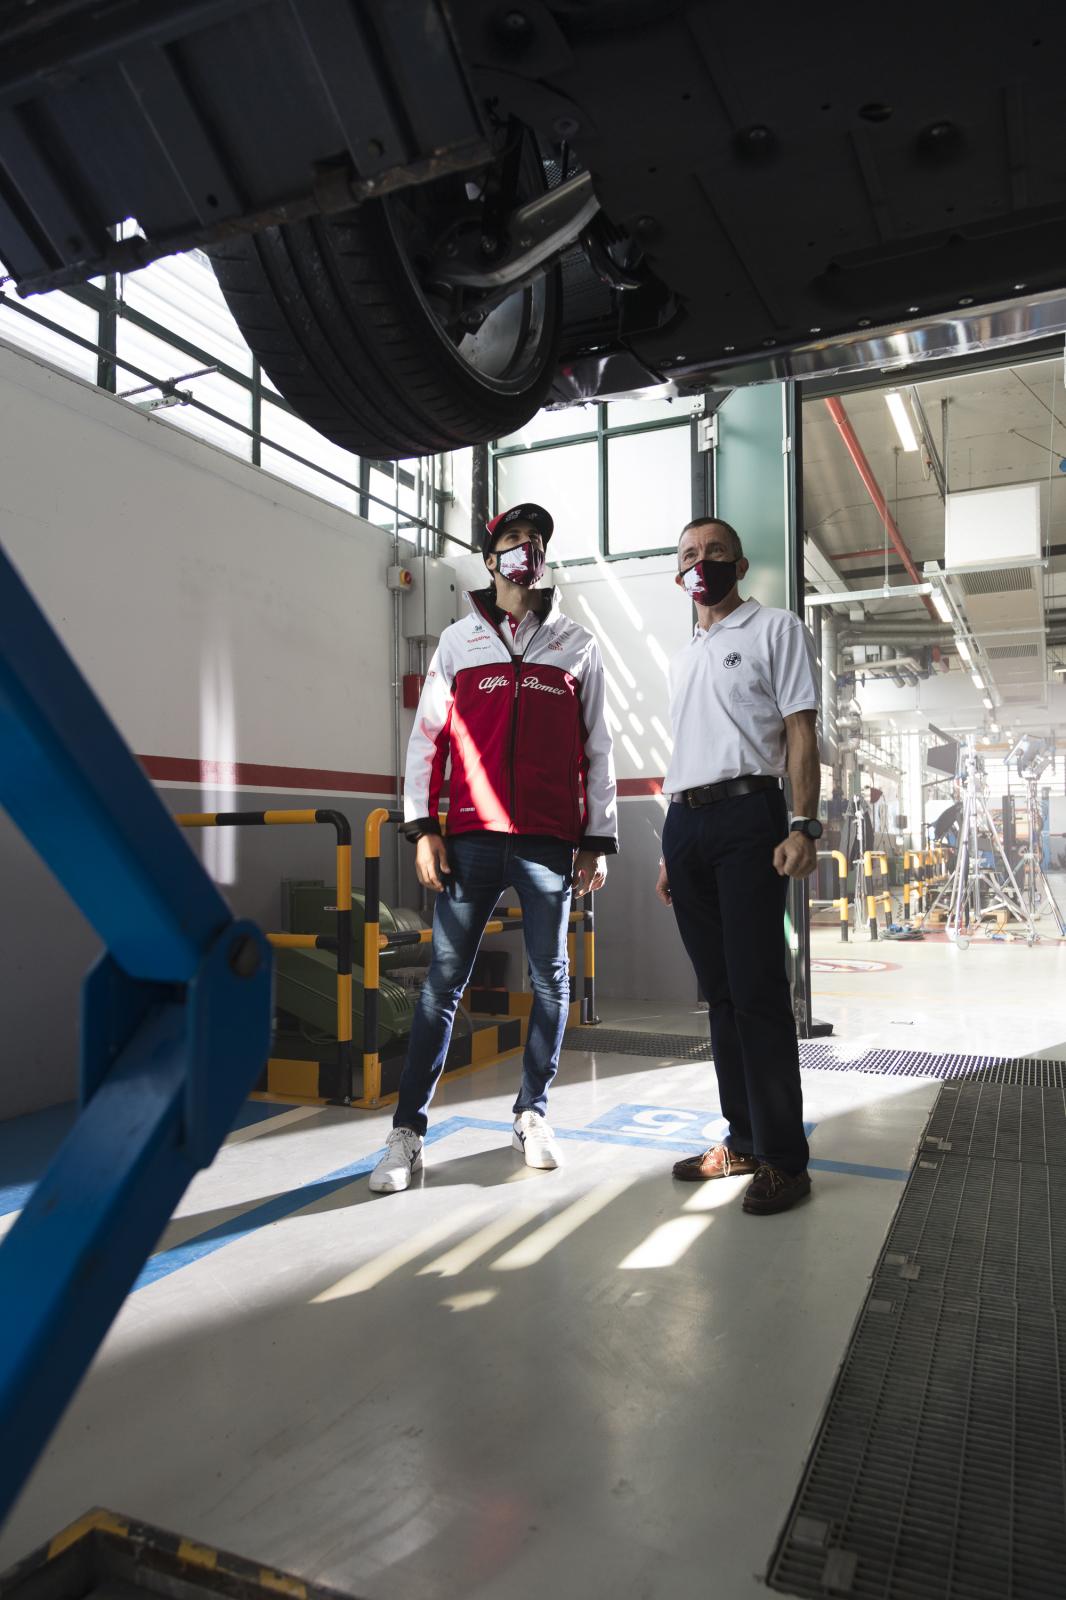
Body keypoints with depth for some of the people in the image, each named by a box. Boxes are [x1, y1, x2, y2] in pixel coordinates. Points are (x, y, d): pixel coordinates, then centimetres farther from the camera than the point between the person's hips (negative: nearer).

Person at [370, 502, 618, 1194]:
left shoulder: (577, 645, 12)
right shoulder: (459, 641, 12)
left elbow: (597, 748, 10)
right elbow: (427, 734, 9)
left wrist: (599, 839, 5)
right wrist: (423, 827, -1)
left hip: (552, 842, 1)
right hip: (472, 836, 0)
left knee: (550, 978, 7)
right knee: (444, 981, -1)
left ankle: (533, 1114, 22)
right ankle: (408, 1131, 5)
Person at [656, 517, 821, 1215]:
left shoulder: (777, 629, 6)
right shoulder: (683, 657, 24)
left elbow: (801, 732, -4)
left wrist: (803, 826, -17)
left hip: (746, 816, -6)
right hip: (684, 823, 7)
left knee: (758, 990, -9)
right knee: (720, 992, 8)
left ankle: (784, 1158, 0)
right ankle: (743, 1139, 18)